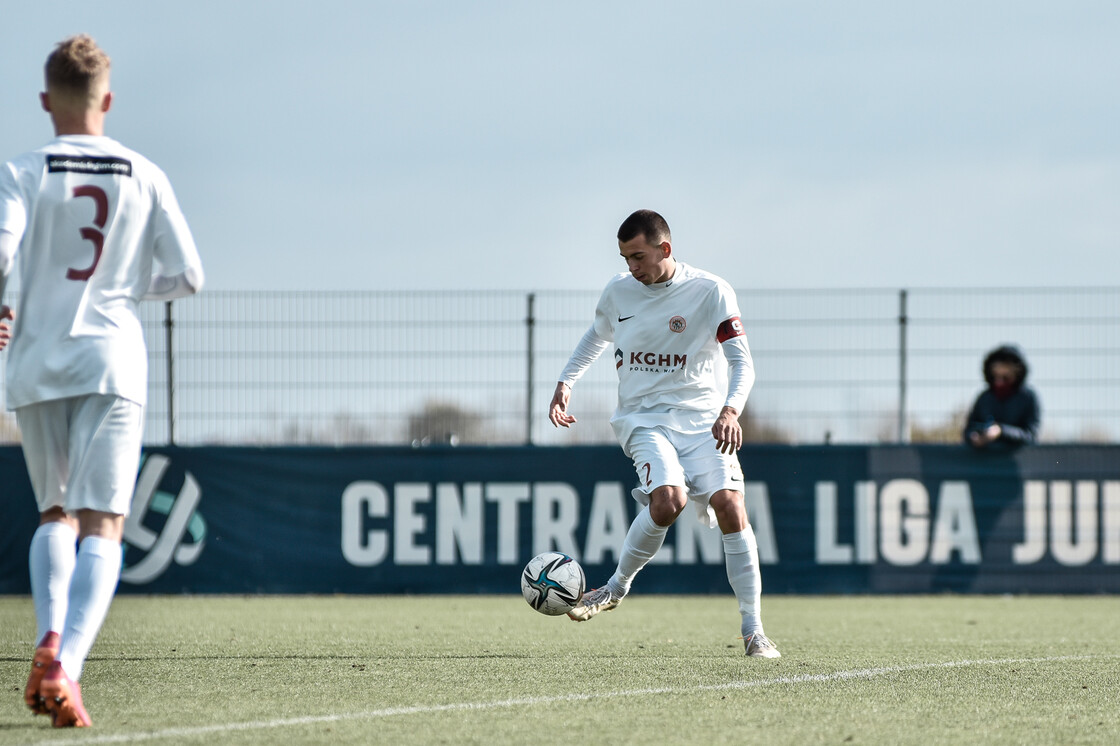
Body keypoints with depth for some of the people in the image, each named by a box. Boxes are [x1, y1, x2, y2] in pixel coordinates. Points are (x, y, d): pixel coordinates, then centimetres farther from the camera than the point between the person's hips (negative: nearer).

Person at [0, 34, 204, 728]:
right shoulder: (144, 177, 4)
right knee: (102, 525, -5)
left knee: (56, 514, 19)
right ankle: (66, 667, -24)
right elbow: (187, 275, 5)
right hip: (113, 359, -1)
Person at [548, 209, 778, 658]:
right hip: (644, 418, 1)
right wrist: (565, 382, 14)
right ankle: (618, 586, -4)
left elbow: (741, 363, -10)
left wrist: (730, 410, -28)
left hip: (703, 417, -1)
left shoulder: (711, 292, -7)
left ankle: (753, 631, -11)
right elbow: (597, 337, 26)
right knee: (668, 499, -27)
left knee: (729, 506, -18)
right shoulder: (618, 292, 4)